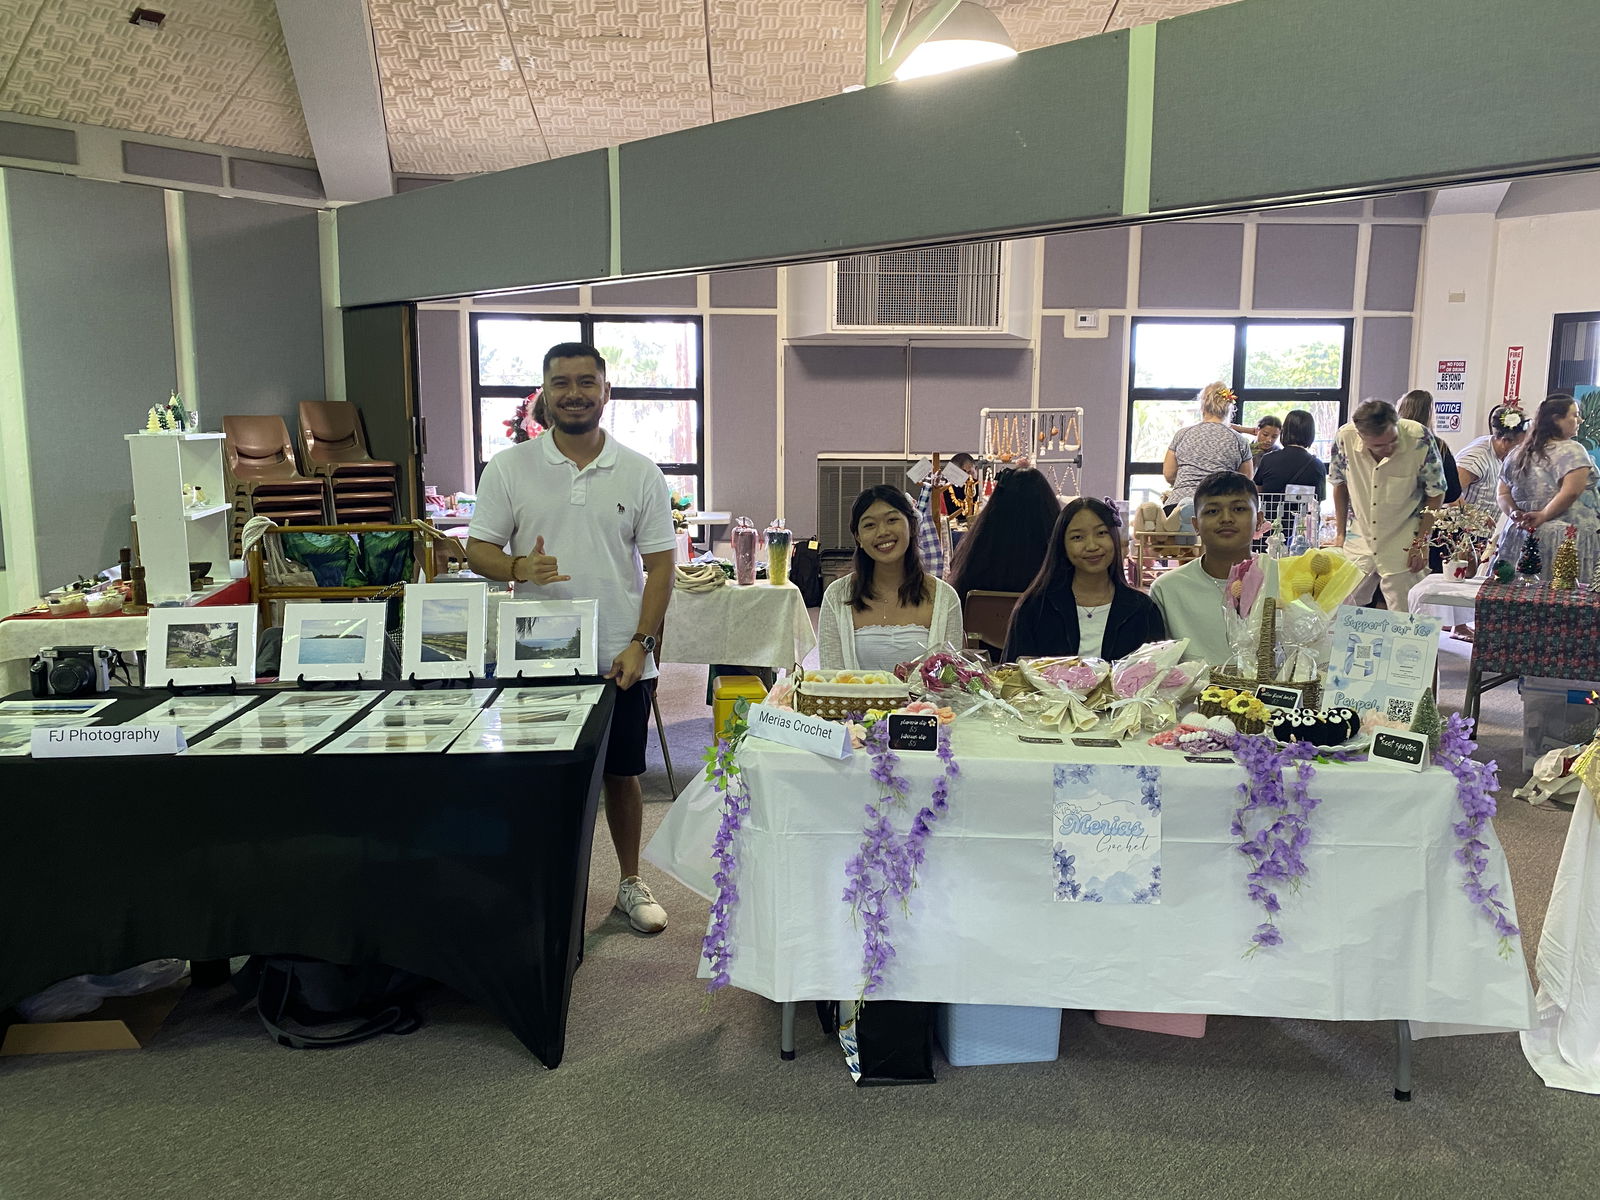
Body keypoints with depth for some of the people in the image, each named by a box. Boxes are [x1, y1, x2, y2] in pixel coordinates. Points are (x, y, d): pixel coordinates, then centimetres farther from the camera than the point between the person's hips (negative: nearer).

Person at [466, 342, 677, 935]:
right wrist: (520, 567, -21)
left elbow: (659, 564, 1)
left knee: (621, 774, 12)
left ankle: (630, 882, 30)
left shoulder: (640, 473, 2)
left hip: (620, 659, 1)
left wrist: (640, 643, -9)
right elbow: (479, 549, 2)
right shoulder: (509, 468, 1)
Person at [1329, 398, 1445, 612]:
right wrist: (1340, 534, 5)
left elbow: (1435, 492, -6)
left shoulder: (1419, 439, -19)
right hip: (1359, 544, 2)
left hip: (1403, 547, -2)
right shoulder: (1345, 437, -14)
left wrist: (1421, 543, -8)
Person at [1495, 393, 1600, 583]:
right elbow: (1570, 493, -16)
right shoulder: (1572, 451, -5)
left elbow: (1503, 494, 12)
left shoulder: (1517, 454, 13)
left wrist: (1515, 513, -2)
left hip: (1522, 536, 6)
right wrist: (1543, 516, -10)